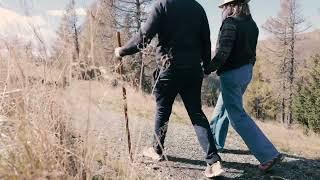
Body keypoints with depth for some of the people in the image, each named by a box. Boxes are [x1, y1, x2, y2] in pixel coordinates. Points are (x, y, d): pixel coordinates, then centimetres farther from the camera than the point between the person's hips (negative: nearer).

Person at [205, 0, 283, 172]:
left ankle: (269, 154, -5)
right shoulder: (252, 25, 10)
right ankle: (215, 141, 36)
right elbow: (251, 52, 12)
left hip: (231, 73, -9)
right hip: (246, 71, 9)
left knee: (238, 116, -4)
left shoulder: (230, 23, -14)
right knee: (222, 108, 22)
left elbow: (223, 53, -22)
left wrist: (207, 70, -15)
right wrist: (247, 69, 20)